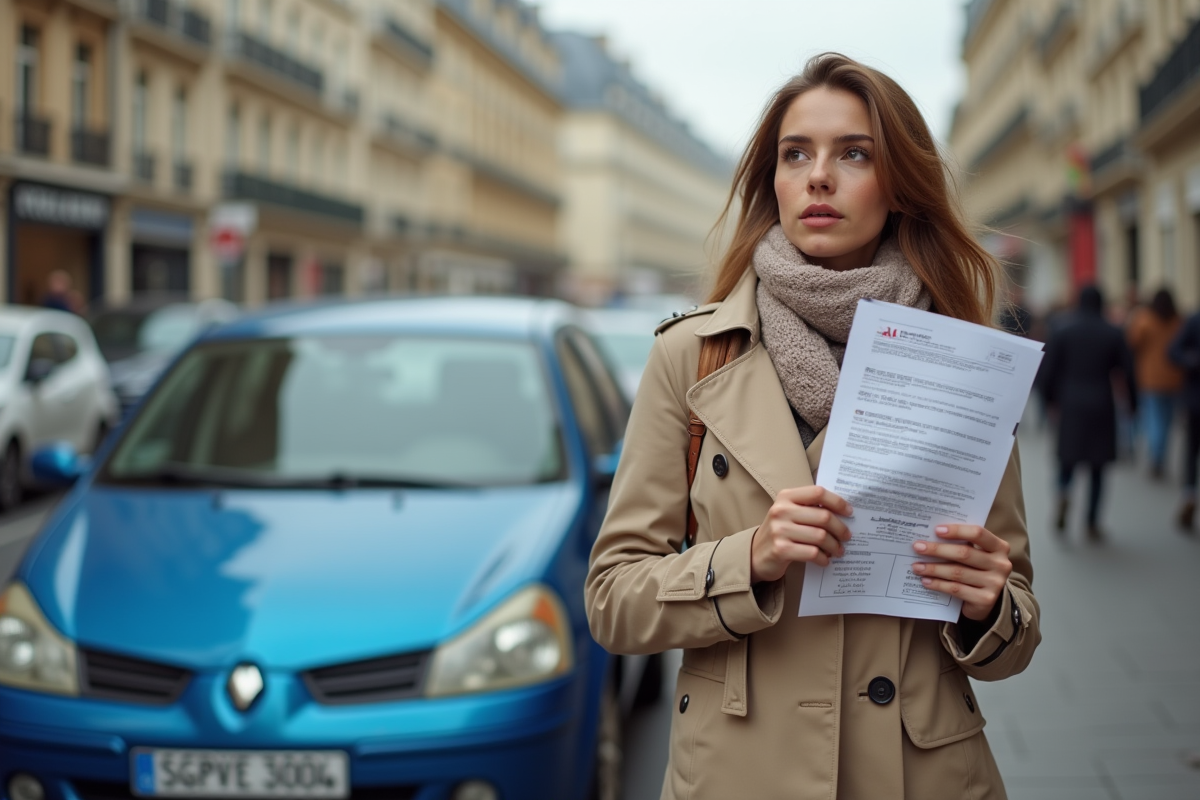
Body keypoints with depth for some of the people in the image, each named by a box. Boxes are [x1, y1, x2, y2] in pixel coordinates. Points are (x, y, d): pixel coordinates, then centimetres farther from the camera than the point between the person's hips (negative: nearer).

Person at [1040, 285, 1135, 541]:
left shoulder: (1063, 330, -1)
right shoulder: (1113, 333, 0)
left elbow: (1049, 368, -3)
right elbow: (1126, 371, 0)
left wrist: (1050, 399, 6)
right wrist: (1132, 403, 8)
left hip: (1070, 404, 0)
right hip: (1101, 405, 0)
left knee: (1067, 458, 11)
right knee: (1097, 468, 7)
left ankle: (1063, 495, -19)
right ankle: (1092, 524, 6)